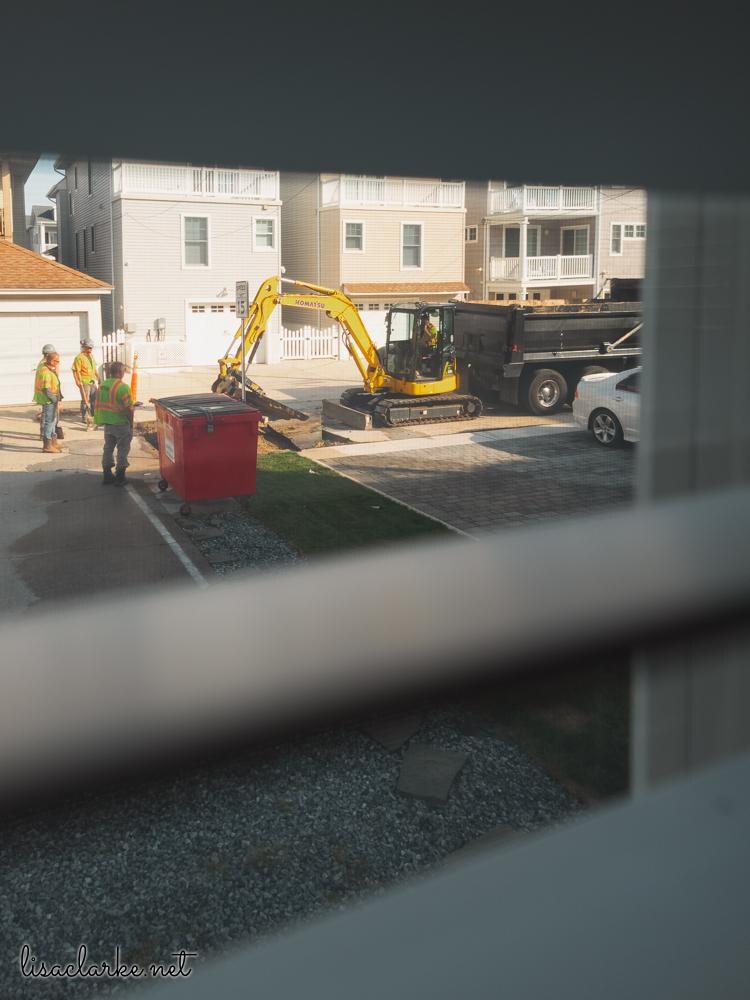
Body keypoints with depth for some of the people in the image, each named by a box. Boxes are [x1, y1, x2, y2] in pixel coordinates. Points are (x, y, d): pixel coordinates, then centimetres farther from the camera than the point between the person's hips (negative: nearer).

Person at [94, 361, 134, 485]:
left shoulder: (102, 385, 4)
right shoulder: (122, 387, -18)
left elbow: (98, 405, 9)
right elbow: (129, 408, -19)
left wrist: (101, 421, 17)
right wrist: (131, 424, -6)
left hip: (107, 423, 7)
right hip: (121, 424, -7)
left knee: (108, 448, 16)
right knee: (122, 449, 5)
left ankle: (107, 475, 23)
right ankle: (120, 477, 9)